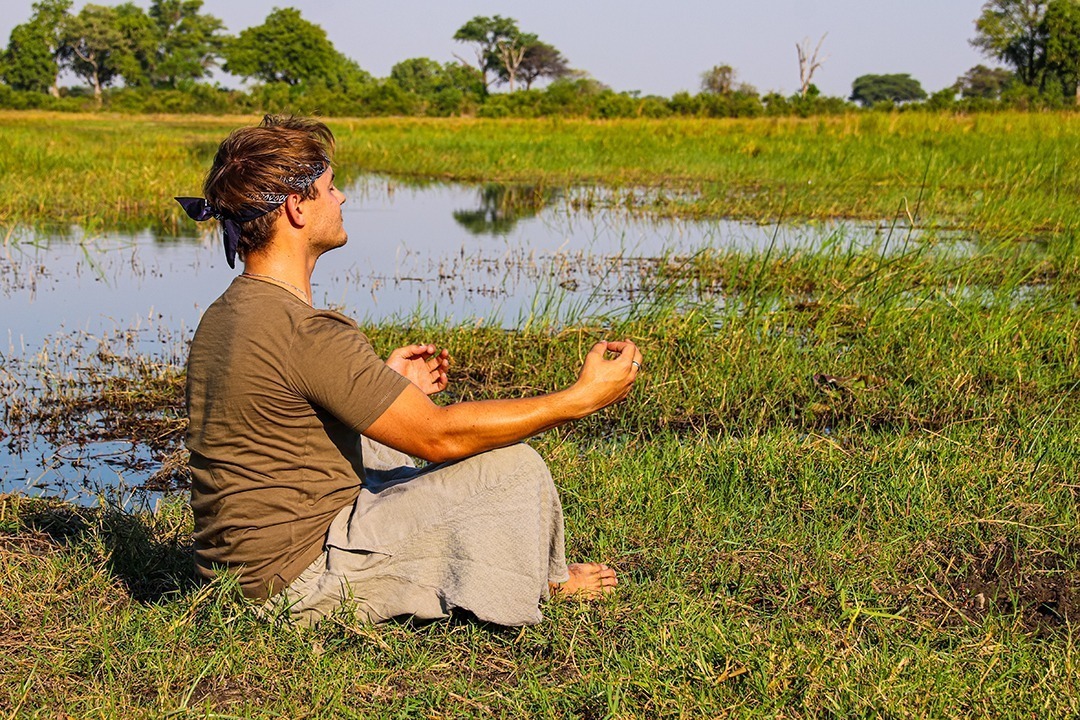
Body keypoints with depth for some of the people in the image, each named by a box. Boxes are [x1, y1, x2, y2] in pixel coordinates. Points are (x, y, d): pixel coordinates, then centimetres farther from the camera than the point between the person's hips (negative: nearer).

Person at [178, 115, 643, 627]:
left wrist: (384, 385, 16)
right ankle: (545, 582, 26)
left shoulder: (221, 317, 6)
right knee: (514, 464, -5)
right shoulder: (306, 333, -24)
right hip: (302, 581, -10)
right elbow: (438, 435, -19)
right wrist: (583, 397, -13)